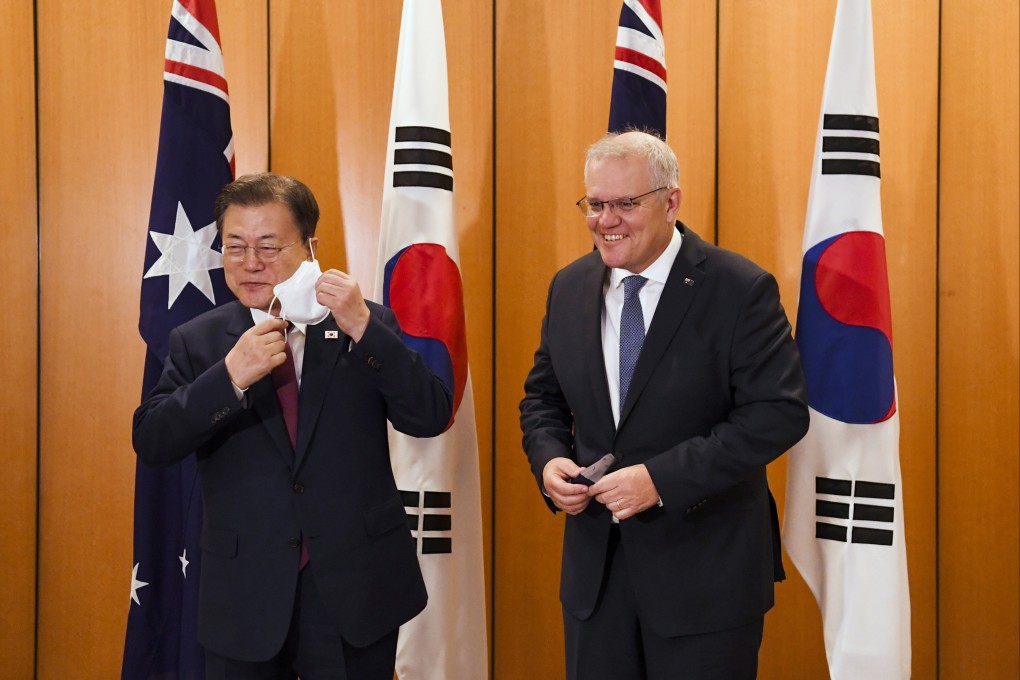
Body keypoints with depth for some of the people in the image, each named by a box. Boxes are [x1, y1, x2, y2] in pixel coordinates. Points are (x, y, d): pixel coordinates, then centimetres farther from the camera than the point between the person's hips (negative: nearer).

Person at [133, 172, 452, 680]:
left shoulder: (367, 325, -1)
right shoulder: (197, 343, 2)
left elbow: (430, 419, -10)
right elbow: (151, 443, -8)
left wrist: (363, 329, -20)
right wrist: (230, 376, -21)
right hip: (244, 598, 1)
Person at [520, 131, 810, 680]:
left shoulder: (740, 289, -12)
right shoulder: (569, 287, 4)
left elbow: (779, 412, -17)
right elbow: (544, 395, 14)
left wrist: (663, 478, -23)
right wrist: (548, 459, -8)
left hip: (705, 572, -4)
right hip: (594, 568, 5)